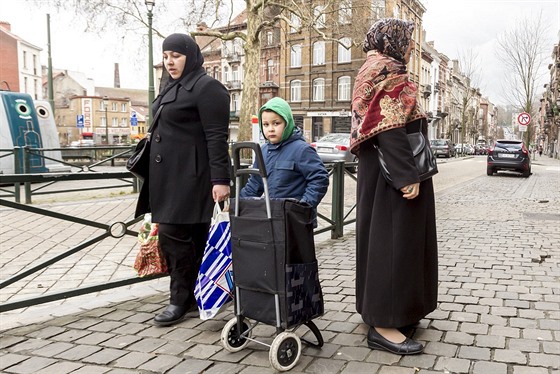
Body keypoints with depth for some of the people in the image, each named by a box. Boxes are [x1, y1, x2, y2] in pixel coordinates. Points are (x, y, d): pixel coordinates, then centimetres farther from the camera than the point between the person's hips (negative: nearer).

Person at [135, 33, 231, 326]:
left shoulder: (206, 88, -8)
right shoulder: (172, 88, 19)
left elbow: (217, 137, -15)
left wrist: (220, 179, -21)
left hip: (190, 177, -8)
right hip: (168, 176, 9)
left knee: (174, 235, -7)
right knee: (190, 237, 12)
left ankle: (181, 299, 7)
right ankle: (195, 296, 21)